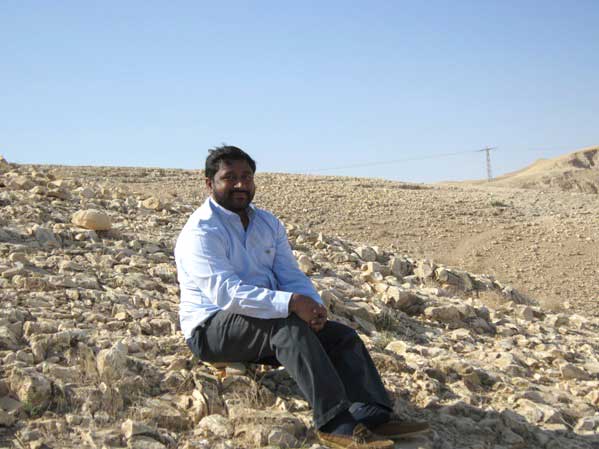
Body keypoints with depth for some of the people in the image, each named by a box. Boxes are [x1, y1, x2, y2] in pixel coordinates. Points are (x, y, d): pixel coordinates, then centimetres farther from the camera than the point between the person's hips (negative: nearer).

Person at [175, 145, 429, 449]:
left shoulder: (268, 224, 13)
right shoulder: (200, 232, -13)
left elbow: (291, 275, 7)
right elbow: (224, 291, -27)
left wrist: (313, 305, -17)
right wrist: (289, 303, -36)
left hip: (267, 326, 8)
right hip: (212, 329, -8)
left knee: (343, 336, -8)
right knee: (289, 325, -34)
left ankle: (373, 415, -22)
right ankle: (334, 423, -37)